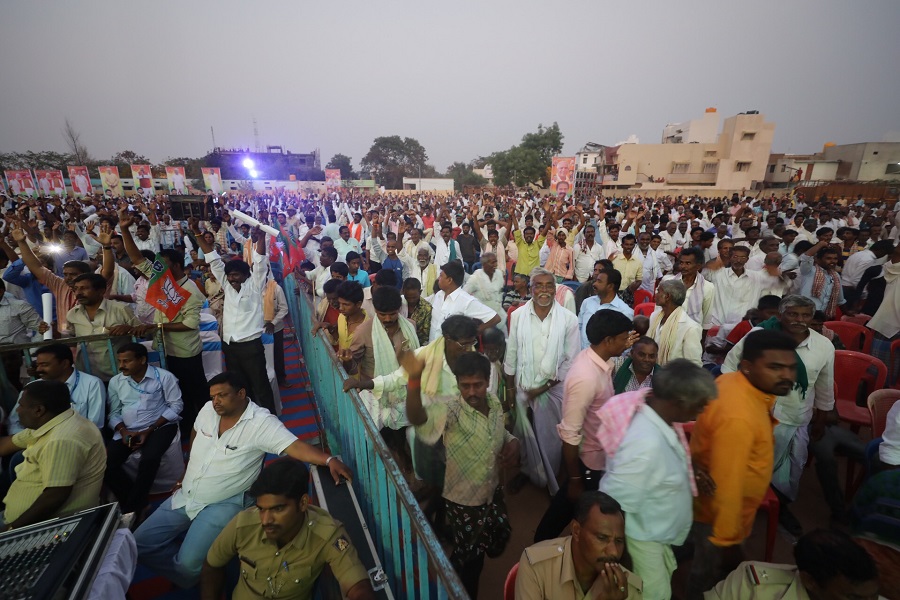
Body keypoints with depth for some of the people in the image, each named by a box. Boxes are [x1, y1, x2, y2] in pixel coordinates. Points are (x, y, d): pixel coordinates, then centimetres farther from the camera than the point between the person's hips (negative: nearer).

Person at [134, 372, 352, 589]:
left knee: (189, 563, -20)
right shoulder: (208, 410, -5)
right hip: (185, 495, 7)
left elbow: (295, 446, -36)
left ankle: (197, 579, 16)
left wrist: (329, 459, -52)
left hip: (222, 504, -7)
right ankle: (187, 579, 24)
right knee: (140, 544, 6)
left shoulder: (260, 422, -25)